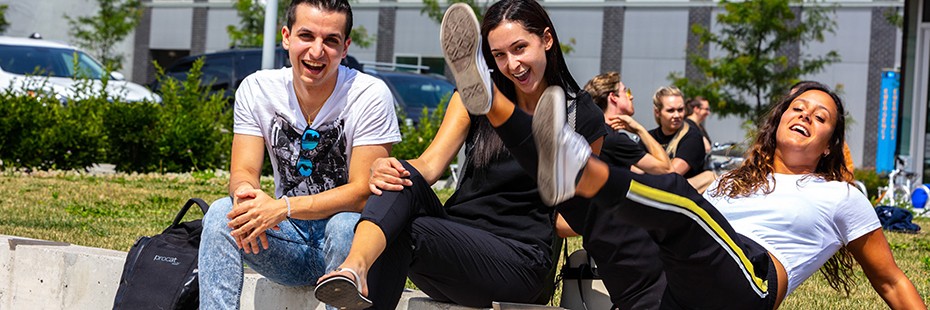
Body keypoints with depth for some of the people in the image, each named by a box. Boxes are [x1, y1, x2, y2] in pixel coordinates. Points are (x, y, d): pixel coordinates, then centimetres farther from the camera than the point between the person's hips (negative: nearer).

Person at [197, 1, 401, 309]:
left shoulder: (371, 95, -15)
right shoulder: (256, 89, -3)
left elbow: (362, 193, -18)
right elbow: (242, 172, -6)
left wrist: (285, 208, -32)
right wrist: (247, 193, -32)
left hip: (352, 239, -3)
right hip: (291, 244, 3)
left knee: (344, 225, -36)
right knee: (222, 212, -22)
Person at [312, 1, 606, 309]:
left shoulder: (583, 117, 2)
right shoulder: (472, 99, 11)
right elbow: (429, 165, -3)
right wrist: (385, 169, -25)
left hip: (521, 262, -3)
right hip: (456, 235, 4)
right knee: (402, 176, -29)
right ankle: (355, 269, -54)